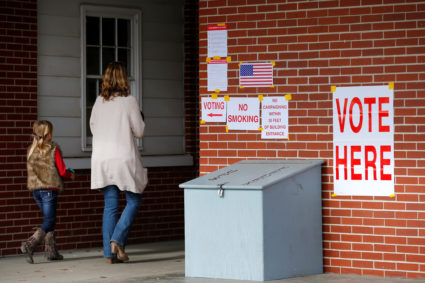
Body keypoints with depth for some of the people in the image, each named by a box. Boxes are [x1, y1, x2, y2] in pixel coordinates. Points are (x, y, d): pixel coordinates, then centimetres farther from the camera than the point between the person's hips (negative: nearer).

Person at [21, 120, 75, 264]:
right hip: (49, 189, -6)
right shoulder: (53, 149, -9)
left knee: (49, 219, 17)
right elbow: (62, 171, -8)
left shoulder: (30, 150, 7)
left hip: (36, 190, 6)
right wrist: (71, 175, 12)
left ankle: (51, 251, 17)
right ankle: (29, 245, -21)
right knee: (49, 221, -3)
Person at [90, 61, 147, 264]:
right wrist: (139, 118, 13)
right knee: (133, 201, 9)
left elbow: (93, 127, 14)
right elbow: (139, 131, -5)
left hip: (102, 158, 5)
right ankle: (117, 239, -8)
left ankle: (110, 253, 4)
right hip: (124, 157, -4)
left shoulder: (99, 102, 4)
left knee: (110, 205, 7)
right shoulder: (129, 101, -9)